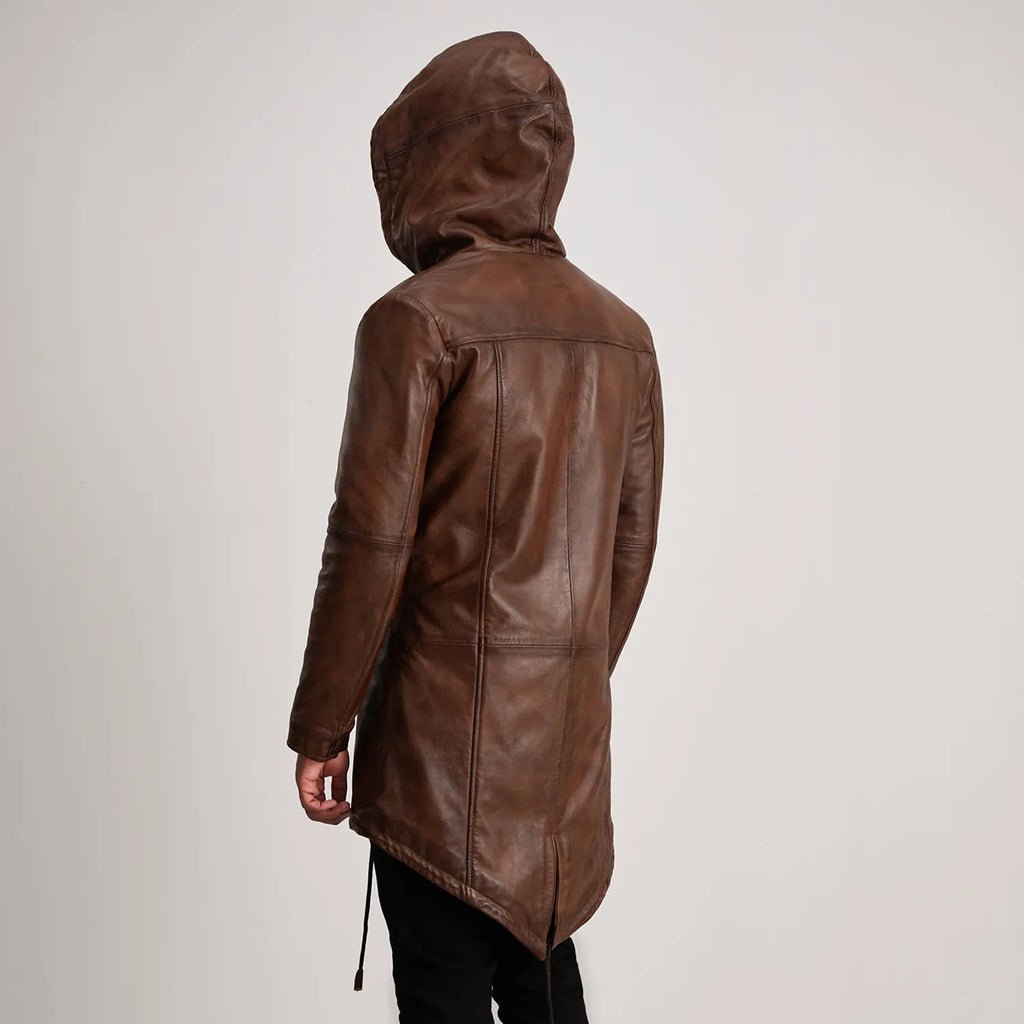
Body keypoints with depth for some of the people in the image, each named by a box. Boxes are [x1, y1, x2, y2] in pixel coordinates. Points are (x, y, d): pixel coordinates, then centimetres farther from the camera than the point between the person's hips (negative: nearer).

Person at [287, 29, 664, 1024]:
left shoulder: (419, 318, -12)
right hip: (570, 730, 7)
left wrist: (320, 729, -5)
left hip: (446, 728, -6)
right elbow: (633, 547, 12)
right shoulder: (623, 331, 8)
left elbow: (370, 547, -14)